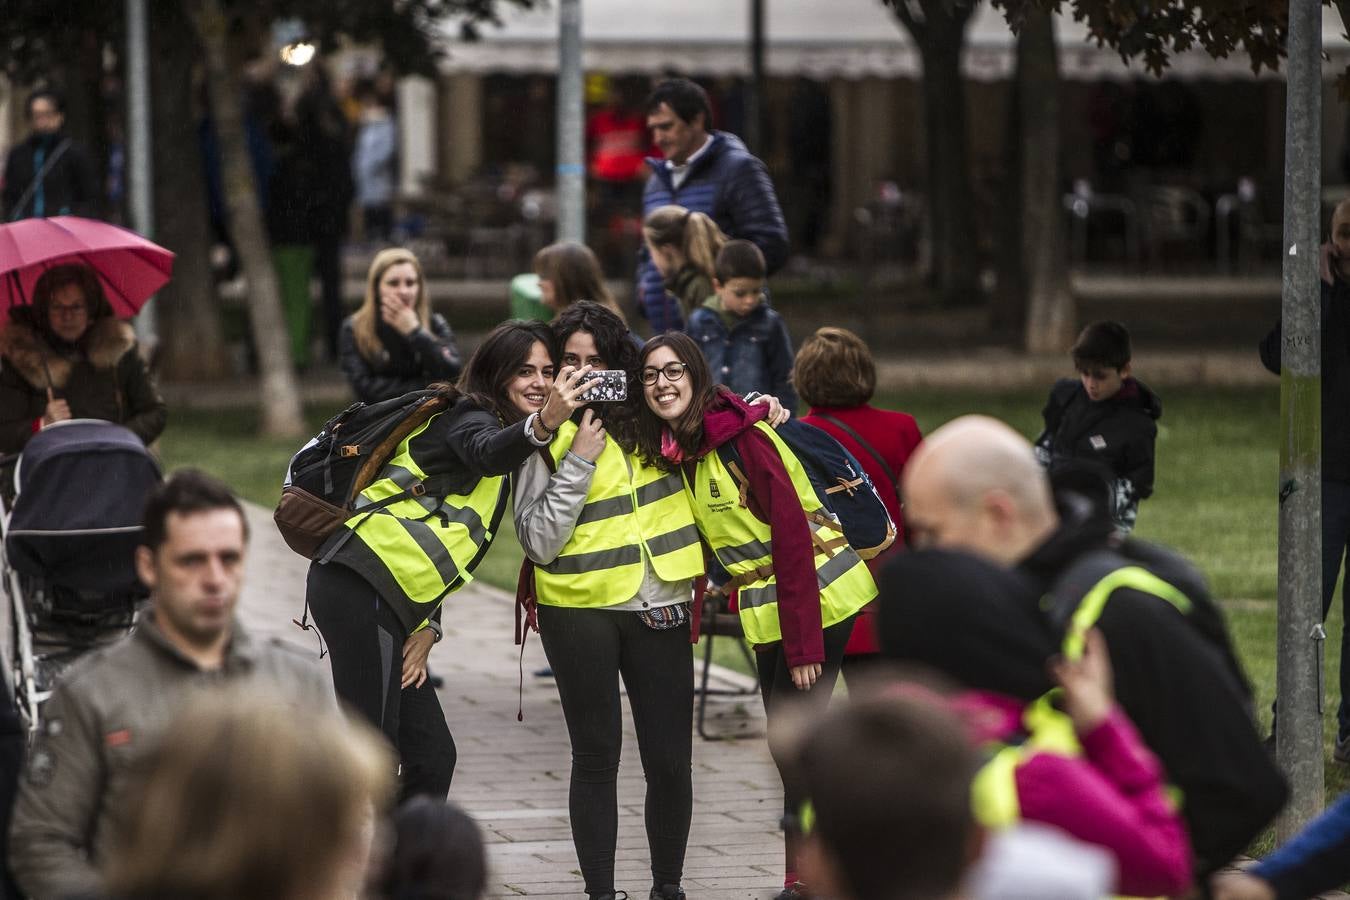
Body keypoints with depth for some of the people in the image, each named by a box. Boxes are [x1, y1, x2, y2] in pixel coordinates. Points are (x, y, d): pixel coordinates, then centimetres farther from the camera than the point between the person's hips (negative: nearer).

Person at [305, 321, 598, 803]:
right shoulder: (469, 415, -3)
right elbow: (486, 453, -31)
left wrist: (427, 629, 12)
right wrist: (542, 424, -51)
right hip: (362, 588, -10)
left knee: (431, 756, 9)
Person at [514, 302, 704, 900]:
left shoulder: (645, 419, 5)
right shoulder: (544, 435, -5)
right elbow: (539, 541, -12)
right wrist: (578, 462, -17)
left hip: (659, 609, 3)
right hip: (580, 610, -3)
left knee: (670, 760, 4)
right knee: (596, 757, 4)